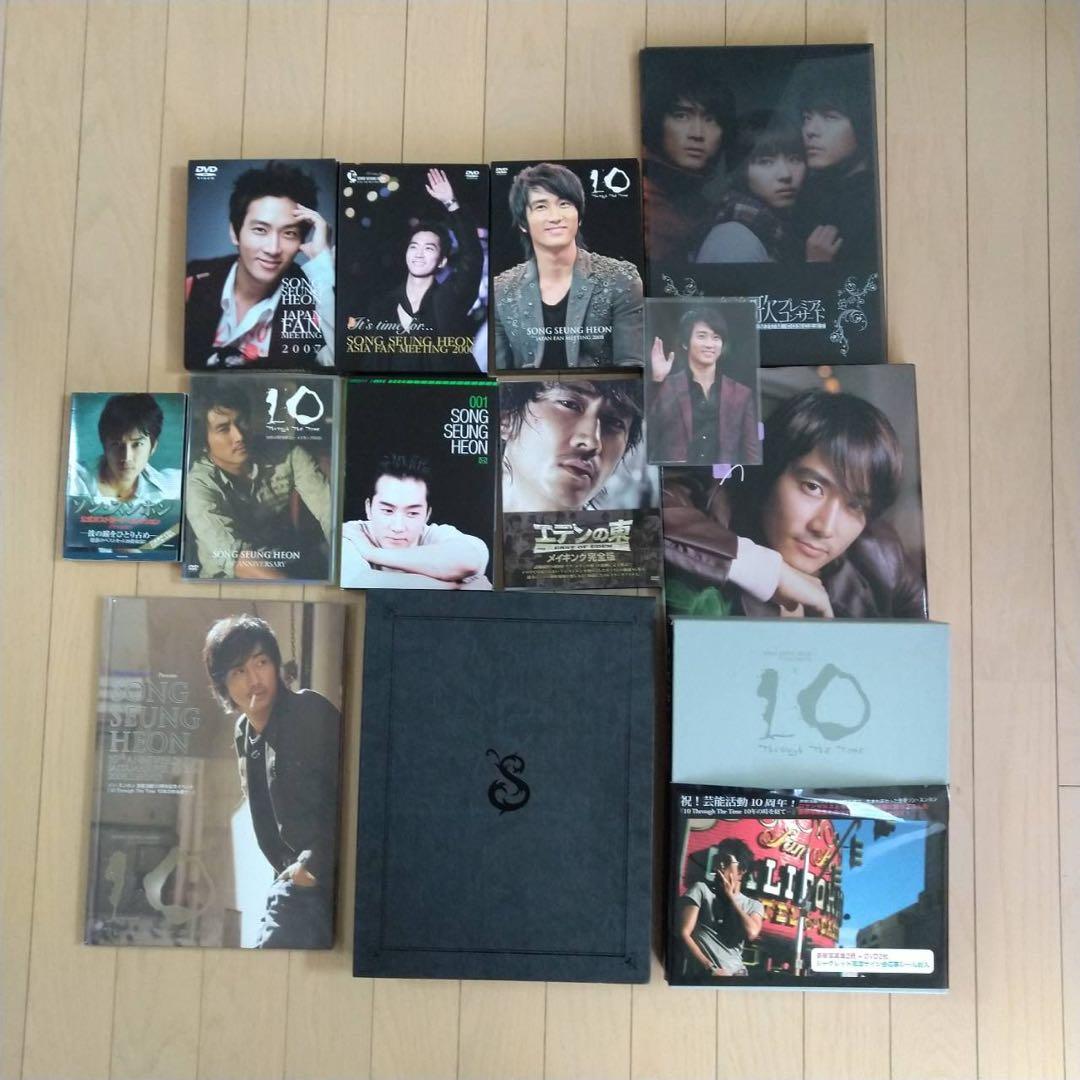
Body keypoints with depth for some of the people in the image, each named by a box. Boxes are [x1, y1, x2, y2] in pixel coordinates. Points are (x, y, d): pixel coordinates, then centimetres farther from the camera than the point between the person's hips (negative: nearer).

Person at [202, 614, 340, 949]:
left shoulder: (310, 712, -15)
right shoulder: (244, 734, 10)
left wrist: (314, 863, -18)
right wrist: (289, 869, 11)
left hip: (327, 876, -8)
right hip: (298, 875, 8)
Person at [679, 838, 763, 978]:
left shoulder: (754, 905, 17)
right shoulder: (701, 889, 8)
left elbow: (751, 933, -5)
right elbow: (683, 933, -2)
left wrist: (730, 896, 4)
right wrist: (711, 968, -10)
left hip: (738, 974, 4)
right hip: (704, 973, -4)